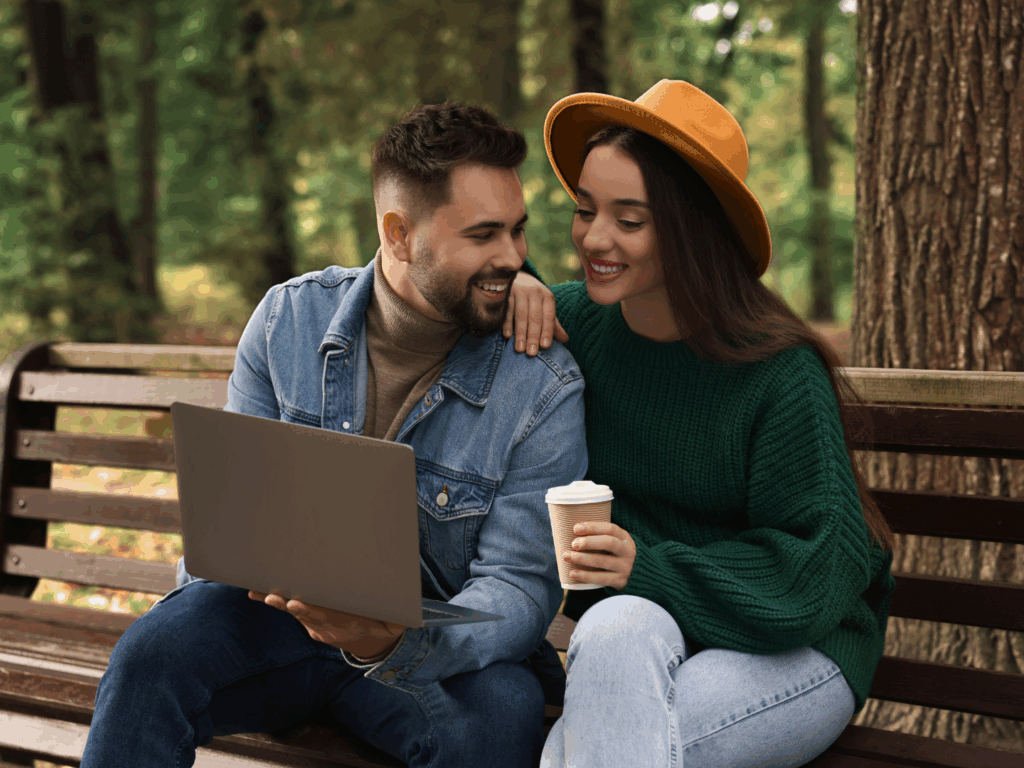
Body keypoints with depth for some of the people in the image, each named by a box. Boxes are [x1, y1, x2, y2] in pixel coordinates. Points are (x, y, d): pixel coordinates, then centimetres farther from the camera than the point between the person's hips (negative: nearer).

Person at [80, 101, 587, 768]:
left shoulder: (545, 388, -12)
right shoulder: (289, 318, -4)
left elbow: (519, 587, -16)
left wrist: (399, 644, -38)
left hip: (441, 640, -1)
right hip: (285, 613, 2)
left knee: (504, 711, -34)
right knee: (150, 656, -28)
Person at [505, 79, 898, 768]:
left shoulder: (780, 374, -15)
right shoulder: (577, 322, 0)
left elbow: (821, 566, -16)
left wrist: (652, 567, -27)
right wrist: (506, 281, -5)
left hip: (795, 652, -4)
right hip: (630, 644, 5)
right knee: (615, 628, -33)